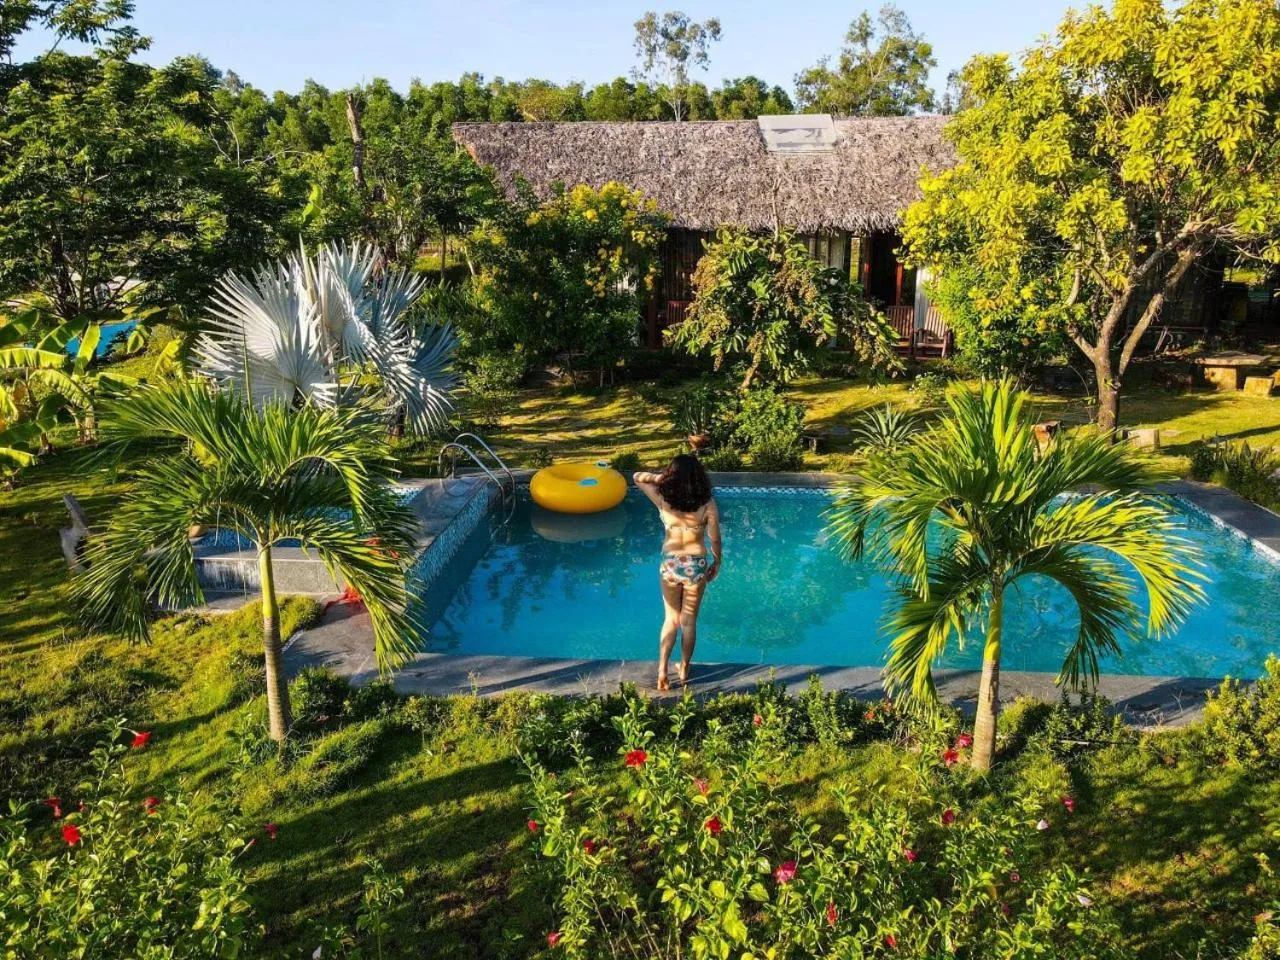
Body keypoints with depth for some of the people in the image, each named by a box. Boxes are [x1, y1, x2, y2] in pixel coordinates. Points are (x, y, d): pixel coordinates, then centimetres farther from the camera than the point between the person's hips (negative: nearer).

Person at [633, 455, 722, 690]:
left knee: (671, 619, 17)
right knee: (689, 621, 16)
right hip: (696, 565, 0)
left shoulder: (663, 500, -13)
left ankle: (662, 671, 10)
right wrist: (717, 562, 10)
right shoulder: (707, 504, -15)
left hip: (670, 565, 1)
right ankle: (684, 671, 28)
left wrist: (659, 477, -10)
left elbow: (637, 478, 1)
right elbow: (715, 539, -6)